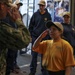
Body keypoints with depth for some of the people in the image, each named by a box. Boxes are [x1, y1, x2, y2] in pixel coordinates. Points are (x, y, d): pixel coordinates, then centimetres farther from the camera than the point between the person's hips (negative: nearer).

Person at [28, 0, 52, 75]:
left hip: (45, 38, 0)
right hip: (35, 37, 0)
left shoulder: (48, 15, 2)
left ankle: (44, 69, 24)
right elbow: (30, 26, 3)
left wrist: (49, 37, 1)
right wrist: (30, 36, -3)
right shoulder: (35, 14, 2)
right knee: (34, 55, 2)